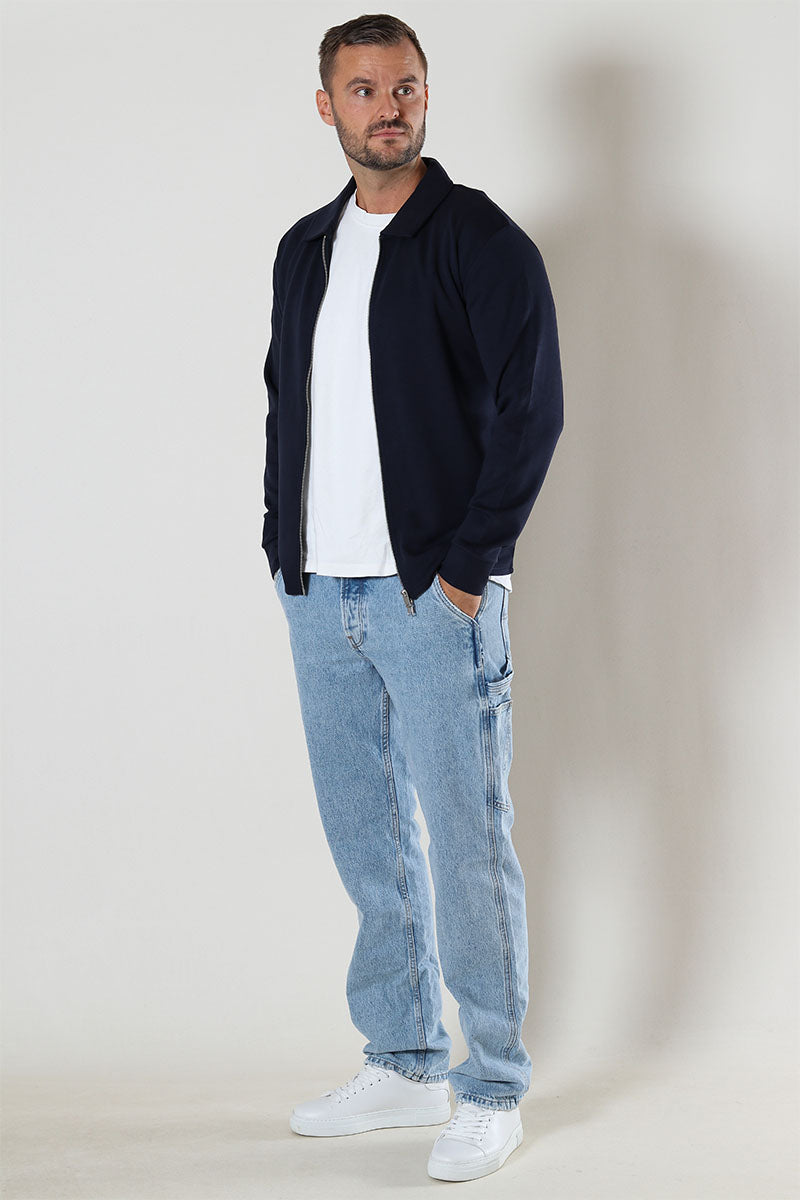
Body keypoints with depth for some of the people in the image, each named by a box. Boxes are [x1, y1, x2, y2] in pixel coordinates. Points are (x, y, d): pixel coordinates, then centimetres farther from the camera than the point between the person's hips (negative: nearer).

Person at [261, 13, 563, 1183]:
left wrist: (466, 568, -13)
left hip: (436, 594, -6)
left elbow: (530, 410, -10)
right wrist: (285, 546, 10)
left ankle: (493, 1089, 9)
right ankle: (404, 1063, 25)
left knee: (468, 841, -2)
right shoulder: (305, 249, 14)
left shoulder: (482, 241, -6)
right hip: (319, 596, 7)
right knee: (365, 841, 12)